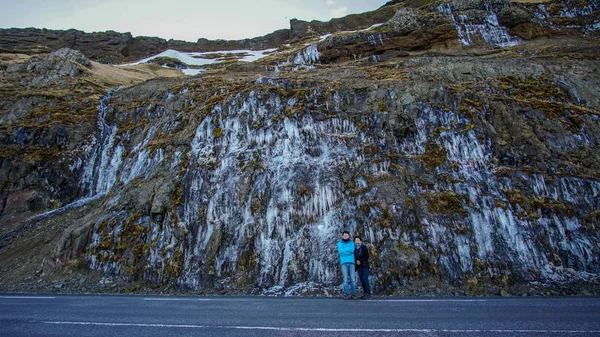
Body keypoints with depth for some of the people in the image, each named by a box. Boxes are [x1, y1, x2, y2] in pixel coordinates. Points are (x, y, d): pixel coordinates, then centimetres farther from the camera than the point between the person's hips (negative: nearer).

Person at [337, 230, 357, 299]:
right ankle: (346, 294, -3)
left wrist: (344, 249, -6)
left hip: (351, 262, 1)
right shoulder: (339, 243, 11)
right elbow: (340, 251, -7)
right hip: (344, 262, -1)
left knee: (353, 279, -3)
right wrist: (349, 252, -7)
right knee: (346, 279, -6)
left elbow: (352, 250, -5)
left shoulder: (352, 243, 15)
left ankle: (353, 294, 1)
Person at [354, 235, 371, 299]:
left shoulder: (364, 247, -1)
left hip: (364, 265, -4)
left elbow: (367, 256, -7)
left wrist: (360, 261, -13)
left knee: (365, 279, -12)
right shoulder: (354, 248, 10)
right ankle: (365, 293, 9)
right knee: (361, 279, 2)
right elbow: (354, 257, 13)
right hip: (359, 266, 4)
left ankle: (368, 294, -9)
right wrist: (356, 261, -5)